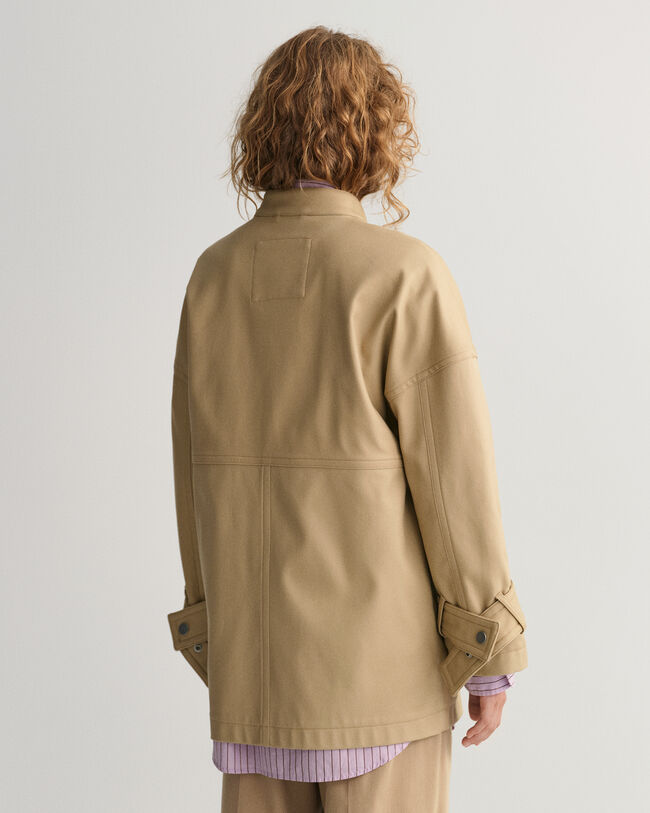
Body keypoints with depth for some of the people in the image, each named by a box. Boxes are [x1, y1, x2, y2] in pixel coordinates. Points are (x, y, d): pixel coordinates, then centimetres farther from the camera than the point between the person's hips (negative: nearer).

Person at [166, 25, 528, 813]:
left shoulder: (214, 276, 2)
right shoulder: (404, 275, -14)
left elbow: (196, 472, 7)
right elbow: (452, 475, -13)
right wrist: (491, 651, -5)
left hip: (252, 658, 5)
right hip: (382, 658, -5)